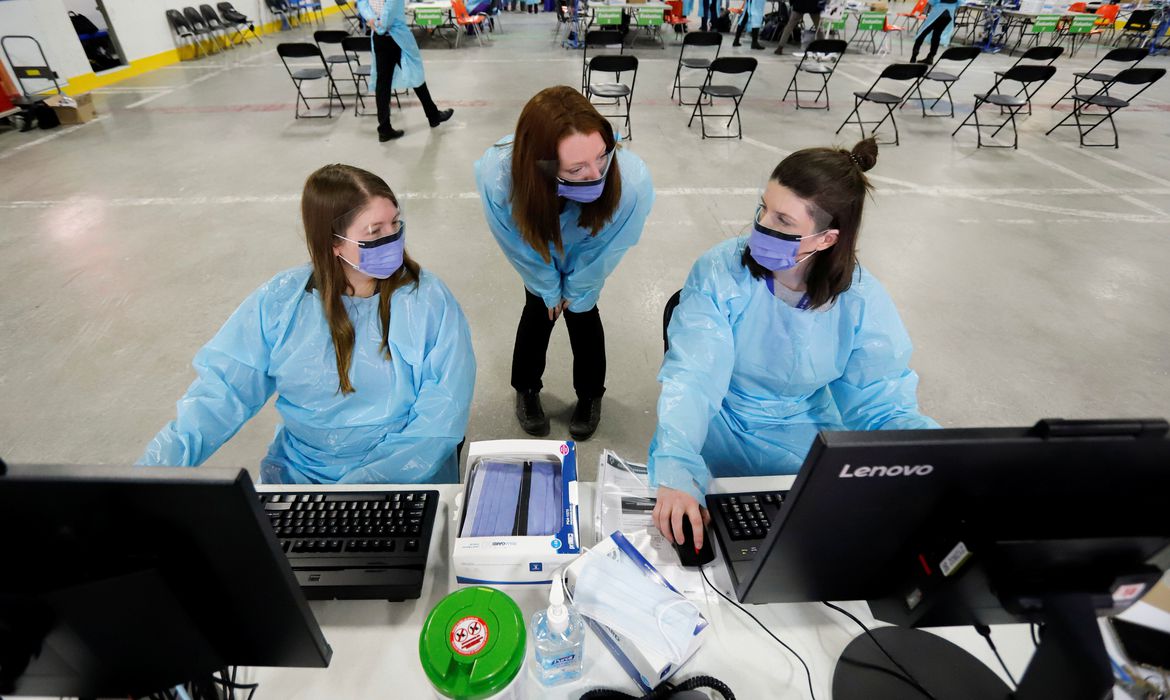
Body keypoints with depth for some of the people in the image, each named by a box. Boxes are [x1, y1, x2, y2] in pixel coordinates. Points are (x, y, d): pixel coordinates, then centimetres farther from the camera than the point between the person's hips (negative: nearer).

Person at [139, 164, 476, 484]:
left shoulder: (428, 300, -9)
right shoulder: (280, 301, 0)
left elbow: (442, 414, -13)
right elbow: (223, 389, 0)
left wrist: (368, 483, -22)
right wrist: (154, 467, -14)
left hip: (407, 482, -2)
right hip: (297, 476, 3)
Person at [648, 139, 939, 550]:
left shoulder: (862, 302, -14)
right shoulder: (719, 272, -20)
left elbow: (885, 407, -7)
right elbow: (691, 379, -29)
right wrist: (676, 476, -45)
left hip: (805, 434, 2)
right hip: (717, 429, -1)